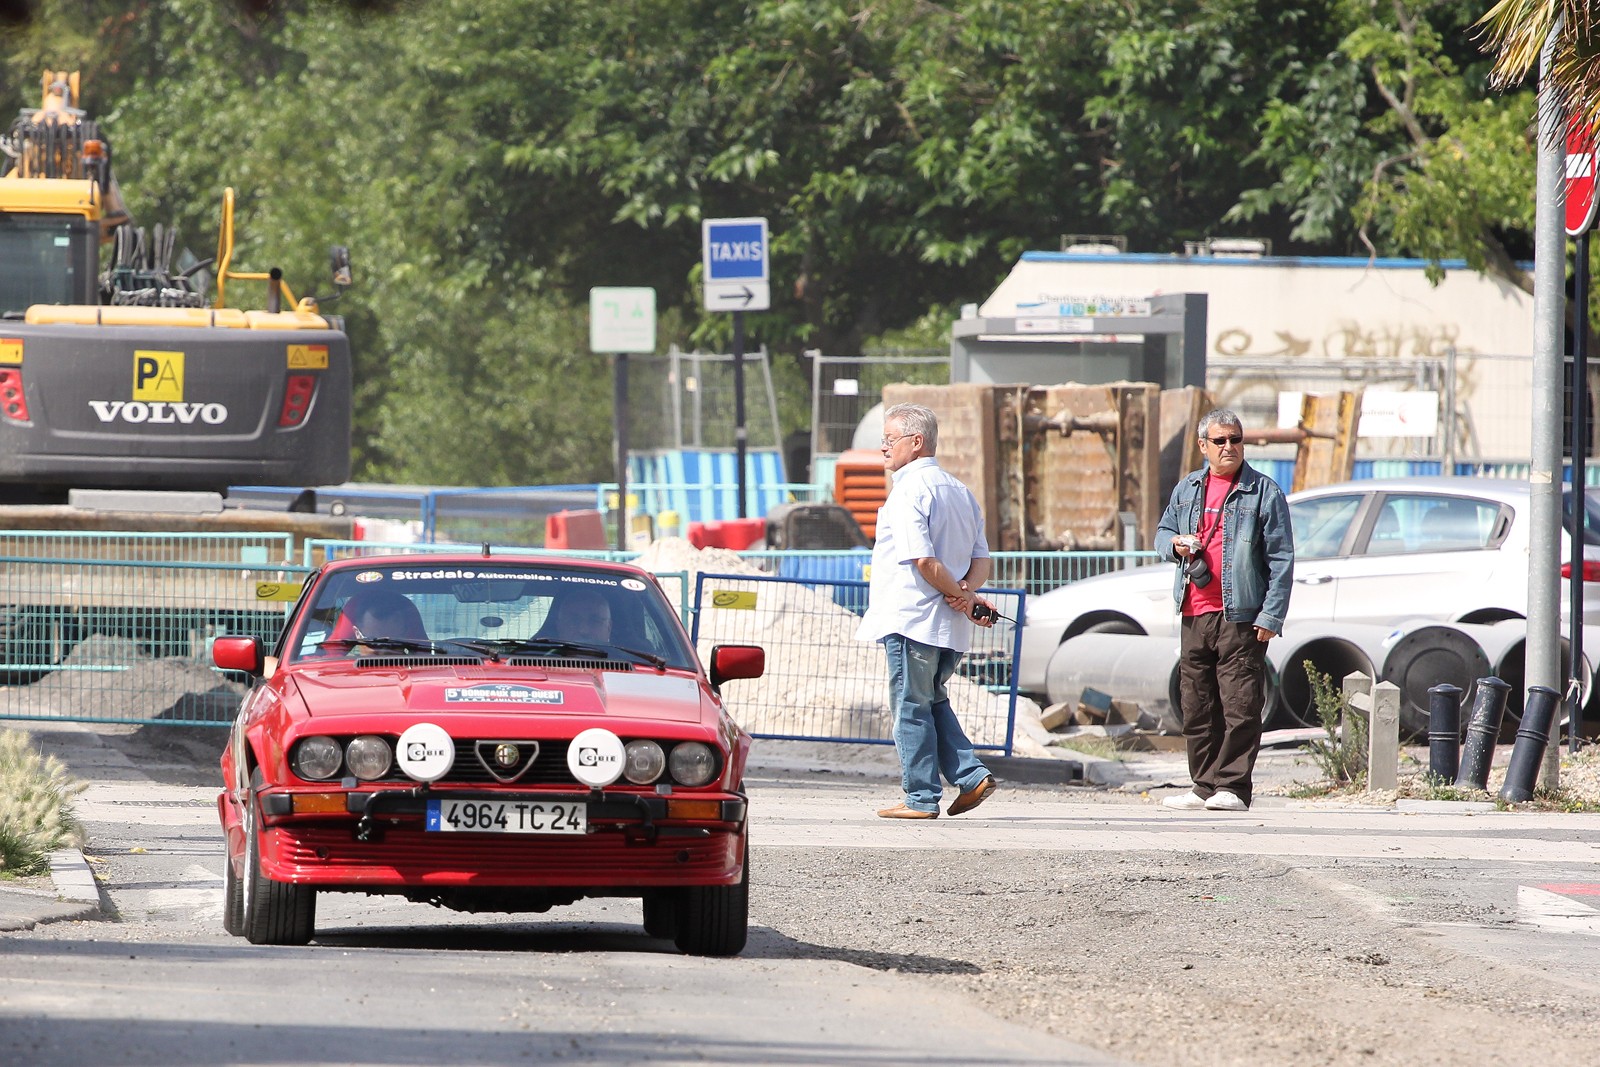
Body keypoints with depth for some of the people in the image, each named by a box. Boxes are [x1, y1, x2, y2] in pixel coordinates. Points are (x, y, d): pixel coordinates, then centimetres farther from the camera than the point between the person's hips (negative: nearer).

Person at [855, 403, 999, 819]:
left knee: (912, 708, 0)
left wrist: (960, 596, -11)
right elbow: (981, 559, 14)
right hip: (949, 627, 8)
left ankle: (921, 797, 2)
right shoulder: (959, 491, 15)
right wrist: (966, 593, -3)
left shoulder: (909, 490, -13)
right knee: (932, 702, 20)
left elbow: (922, 559, -21)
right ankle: (971, 776, 9)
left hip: (911, 620, -8)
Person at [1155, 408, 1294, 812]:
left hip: (1241, 616, -5)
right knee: (1196, 707, 7)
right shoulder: (1187, 489, 15)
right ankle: (1204, 787, 13)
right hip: (1195, 613, 5)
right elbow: (1163, 532, 27)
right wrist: (1173, 544, 1)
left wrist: (1271, 616, -11)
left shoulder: (1263, 492, 0)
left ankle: (1233, 787, -7)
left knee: (1240, 706, -9)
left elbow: (1281, 559, -4)